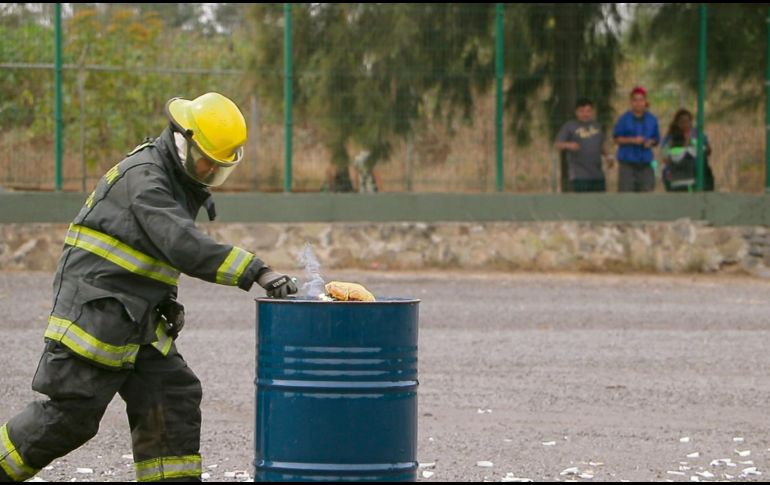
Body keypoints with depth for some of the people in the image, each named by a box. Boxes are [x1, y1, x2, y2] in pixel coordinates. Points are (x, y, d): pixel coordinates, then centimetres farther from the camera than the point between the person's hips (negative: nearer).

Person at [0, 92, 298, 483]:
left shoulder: (181, 183, 14)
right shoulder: (143, 176, -18)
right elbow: (185, 246, -31)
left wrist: (166, 303, 9)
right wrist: (257, 272, -35)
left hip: (137, 319, 10)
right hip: (95, 314, -10)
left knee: (172, 397, 1)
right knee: (72, 413, -7)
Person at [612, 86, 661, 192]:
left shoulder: (652, 119, 6)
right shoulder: (625, 119, -4)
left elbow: (656, 139, 15)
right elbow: (616, 138, -2)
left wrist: (650, 142, -8)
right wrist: (632, 140, -16)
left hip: (645, 163, 3)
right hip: (627, 163, -3)